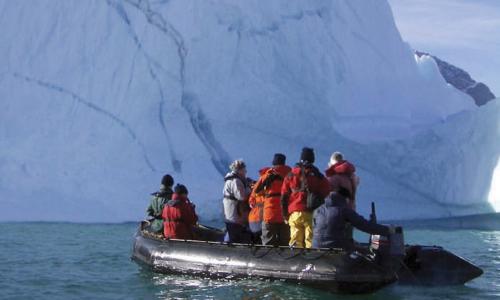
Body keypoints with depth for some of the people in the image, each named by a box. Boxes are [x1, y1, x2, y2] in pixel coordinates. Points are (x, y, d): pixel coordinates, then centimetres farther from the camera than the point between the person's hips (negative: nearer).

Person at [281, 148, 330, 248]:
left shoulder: (290, 175, 9)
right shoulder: (318, 177, 1)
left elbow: (284, 196, 10)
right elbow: (326, 195, 1)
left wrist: (285, 214, 16)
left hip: (294, 214, 2)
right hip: (311, 214, -2)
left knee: (295, 241, 5)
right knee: (311, 241, -2)